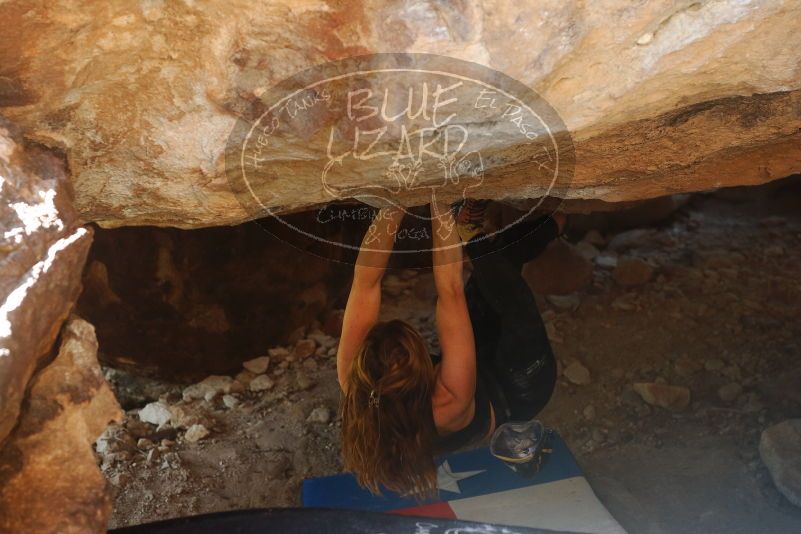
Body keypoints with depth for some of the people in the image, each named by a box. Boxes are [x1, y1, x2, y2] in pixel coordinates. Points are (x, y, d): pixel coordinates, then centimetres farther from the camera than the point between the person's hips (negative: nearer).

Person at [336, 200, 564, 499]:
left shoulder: (355, 385, -36)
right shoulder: (450, 407, -46)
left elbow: (365, 282, -35)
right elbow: (450, 291, -48)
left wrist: (392, 206, -40)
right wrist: (442, 208, -45)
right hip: (511, 396, -4)